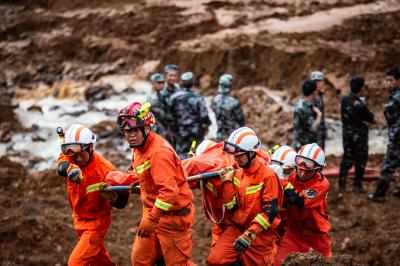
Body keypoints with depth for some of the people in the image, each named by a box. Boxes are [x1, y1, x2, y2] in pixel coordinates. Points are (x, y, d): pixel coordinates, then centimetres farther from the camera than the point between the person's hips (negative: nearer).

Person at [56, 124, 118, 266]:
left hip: (96, 223, -6)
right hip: (79, 220, 6)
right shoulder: (69, 157, -12)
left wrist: (112, 197, -40)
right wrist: (70, 168, -61)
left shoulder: (104, 168, -23)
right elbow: (61, 165, -38)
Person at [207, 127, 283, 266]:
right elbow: (231, 206, 2)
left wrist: (250, 234, -26)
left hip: (260, 233, -5)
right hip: (237, 228, 5)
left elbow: (270, 212, -20)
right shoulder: (236, 173, 5)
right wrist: (227, 182, -10)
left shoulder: (267, 175, -15)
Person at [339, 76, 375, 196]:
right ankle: (357, 185, 13)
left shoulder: (344, 100, -4)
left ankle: (342, 185, 9)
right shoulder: (360, 104, -23)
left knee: (347, 159, 13)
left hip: (347, 133, 6)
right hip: (359, 135, -6)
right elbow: (371, 119, -13)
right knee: (360, 160, 9)